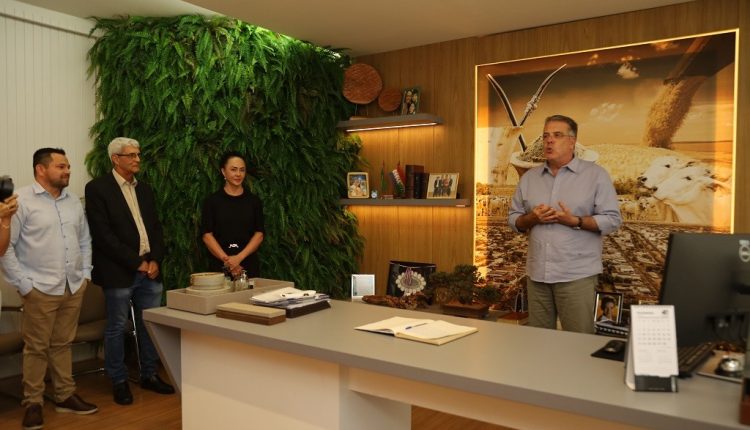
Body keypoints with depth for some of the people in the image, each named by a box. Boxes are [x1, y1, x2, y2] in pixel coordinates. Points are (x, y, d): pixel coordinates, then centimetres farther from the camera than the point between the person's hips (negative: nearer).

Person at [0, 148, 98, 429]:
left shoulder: (73, 201, 10)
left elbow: (85, 240, 16)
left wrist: (85, 274, 9)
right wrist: (23, 284, -10)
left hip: (74, 288, 5)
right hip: (40, 289, -5)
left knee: (62, 344, 14)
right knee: (36, 348, 4)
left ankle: (65, 396, 24)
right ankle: (33, 404, 17)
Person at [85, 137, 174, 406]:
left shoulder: (144, 189, 14)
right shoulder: (97, 188, -5)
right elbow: (103, 234, -13)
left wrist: (155, 260, -2)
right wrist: (136, 262, -13)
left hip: (149, 270, 6)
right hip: (119, 272, -5)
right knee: (117, 328, 6)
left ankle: (150, 375, 25)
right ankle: (119, 381, 19)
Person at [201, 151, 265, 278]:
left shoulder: (254, 201, 6)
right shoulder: (212, 201, 2)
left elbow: (259, 234, 1)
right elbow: (207, 235, -2)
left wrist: (239, 257, -12)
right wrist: (226, 259, -13)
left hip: (249, 264, 1)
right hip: (220, 266, -1)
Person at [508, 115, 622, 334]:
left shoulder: (595, 175, -1)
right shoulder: (529, 177, 11)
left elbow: (613, 219, -5)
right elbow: (513, 219, 13)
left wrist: (574, 221, -18)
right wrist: (532, 218, -8)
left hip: (576, 275, -4)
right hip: (537, 274, 4)